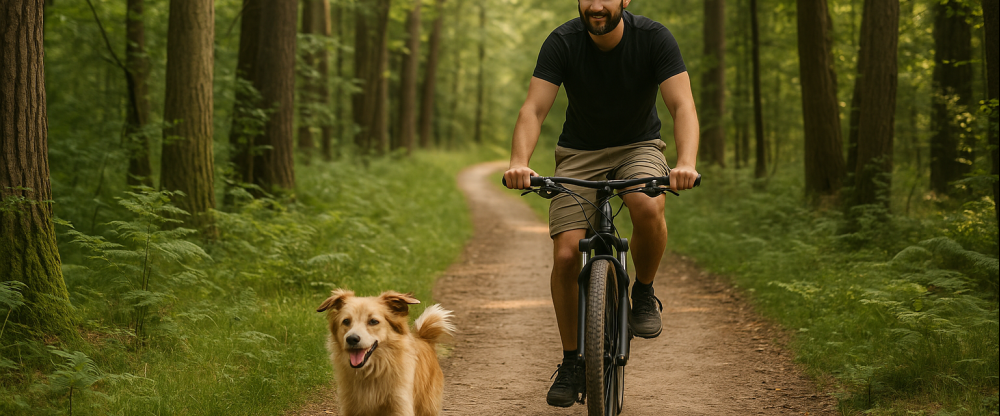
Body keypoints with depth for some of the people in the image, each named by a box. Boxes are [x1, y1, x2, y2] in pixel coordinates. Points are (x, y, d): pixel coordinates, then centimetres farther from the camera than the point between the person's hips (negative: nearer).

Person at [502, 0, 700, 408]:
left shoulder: (653, 37, -19)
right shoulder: (563, 42, -18)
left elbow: (682, 104, -27)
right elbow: (534, 108, -25)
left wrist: (686, 162, -45)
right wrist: (519, 162, -44)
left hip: (638, 146, -1)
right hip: (579, 153, 1)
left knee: (648, 207, -35)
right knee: (566, 256, -14)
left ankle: (643, 293, -5)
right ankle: (572, 362, 5)